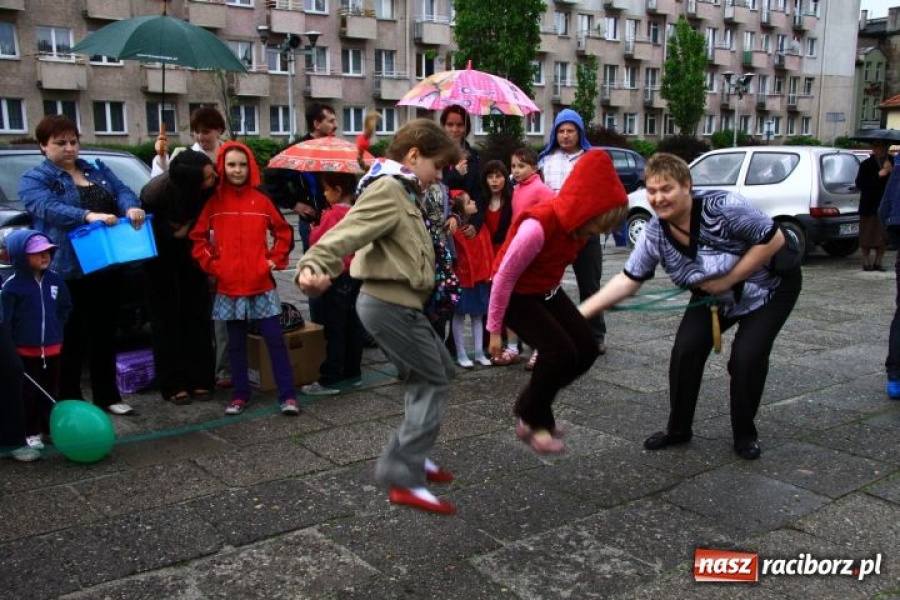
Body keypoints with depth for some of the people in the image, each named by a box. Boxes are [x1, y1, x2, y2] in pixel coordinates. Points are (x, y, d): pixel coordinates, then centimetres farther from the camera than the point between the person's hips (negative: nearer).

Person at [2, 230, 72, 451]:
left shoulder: (55, 280, -2)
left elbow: (65, 307, 12)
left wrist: (56, 329, 6)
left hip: (52, 347, 4)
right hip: (25, 350, -4)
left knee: (51, 390, 14)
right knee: (29, 392, 6)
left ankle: (50, 428, 26)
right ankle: (31, 432, 17)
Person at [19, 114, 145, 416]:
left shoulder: (98, 170, 16)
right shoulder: (34, 179, -2)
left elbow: (122, 191, 1)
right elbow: (48, 207, -22)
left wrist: (131, 207, -24)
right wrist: (88, 215, -38)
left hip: (106, 267, 6)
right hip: (66, 271, -5)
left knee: (104, 334, 13)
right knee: (70, 339, 0)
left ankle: (107, 396, 23)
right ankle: (69, 403, 9)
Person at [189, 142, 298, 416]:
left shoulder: (262, 200, 2)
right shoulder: (213, 202, 1)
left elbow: (284, 232, 11)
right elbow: (197, 237, 6)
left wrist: (275, 259, 2)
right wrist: (211, 264, -2)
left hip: (261, 283, 0)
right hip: (228, 286, 1)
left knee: (275, 340, -1)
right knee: (236, 343, 10)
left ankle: (287, 396, 3)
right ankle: (240, 395, 20)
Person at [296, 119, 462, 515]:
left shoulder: (401, 191, 17)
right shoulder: (387, 190, -16)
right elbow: (346, 232, -31)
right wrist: (313, 266, -47)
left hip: (394, 302, 11)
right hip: (391, 304, -11)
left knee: (438, 372, 19)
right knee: (433, 382, -6)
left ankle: (410, 455, 27)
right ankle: (403, 478, -6)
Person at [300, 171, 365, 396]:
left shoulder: (332, 215, -16)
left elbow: (317, 241, -17)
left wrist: (314, 229, 4)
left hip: (337, 276, -8)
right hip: (356, 274, 8)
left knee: (334, 329, -5)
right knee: (352, 325, 14)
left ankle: (329, 380, -2)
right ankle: (353, 372, 22)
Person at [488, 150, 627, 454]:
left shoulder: (578, 221, -10)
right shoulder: (538, 227, -34)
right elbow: (504, 278, -24)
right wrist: (495, 330, -15)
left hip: (547, 291, 8)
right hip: (516, 296, -8)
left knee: (586, 348, -2)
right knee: (561, 351, -20)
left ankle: (533, 405, 18)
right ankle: (532, 421, 3)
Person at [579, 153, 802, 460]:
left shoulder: (722, 207, -34)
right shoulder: (655, 235, -19)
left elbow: (774, 239, -27)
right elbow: (628, 279, -16)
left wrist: (728, 279, -28)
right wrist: (582, 311, -26)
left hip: (769, 286, -4)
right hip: (715, 295, 5)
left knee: (747, 357, -18)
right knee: (685, 350, -10)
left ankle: (745, 435, 6)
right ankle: (678, 429, 10)